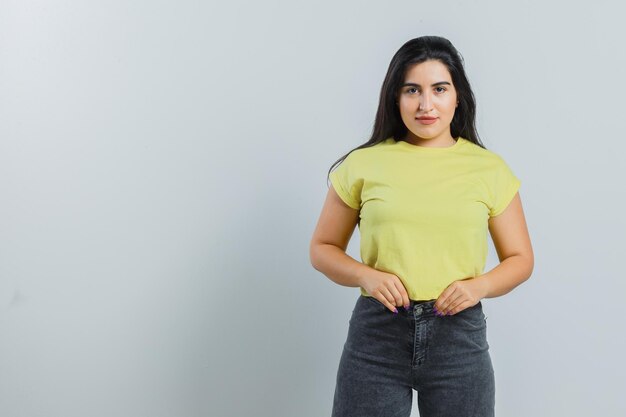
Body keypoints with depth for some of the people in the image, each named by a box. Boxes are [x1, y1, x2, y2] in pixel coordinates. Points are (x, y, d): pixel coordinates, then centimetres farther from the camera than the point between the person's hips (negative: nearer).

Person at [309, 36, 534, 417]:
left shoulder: (490, 169, 3)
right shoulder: (363, 164, 1)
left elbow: (520, 258, 9)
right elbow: (323, 249, 8)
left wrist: (479, 286, -11)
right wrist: (366, 276, -11)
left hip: (459, 333, 1)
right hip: (377, 331, 0)